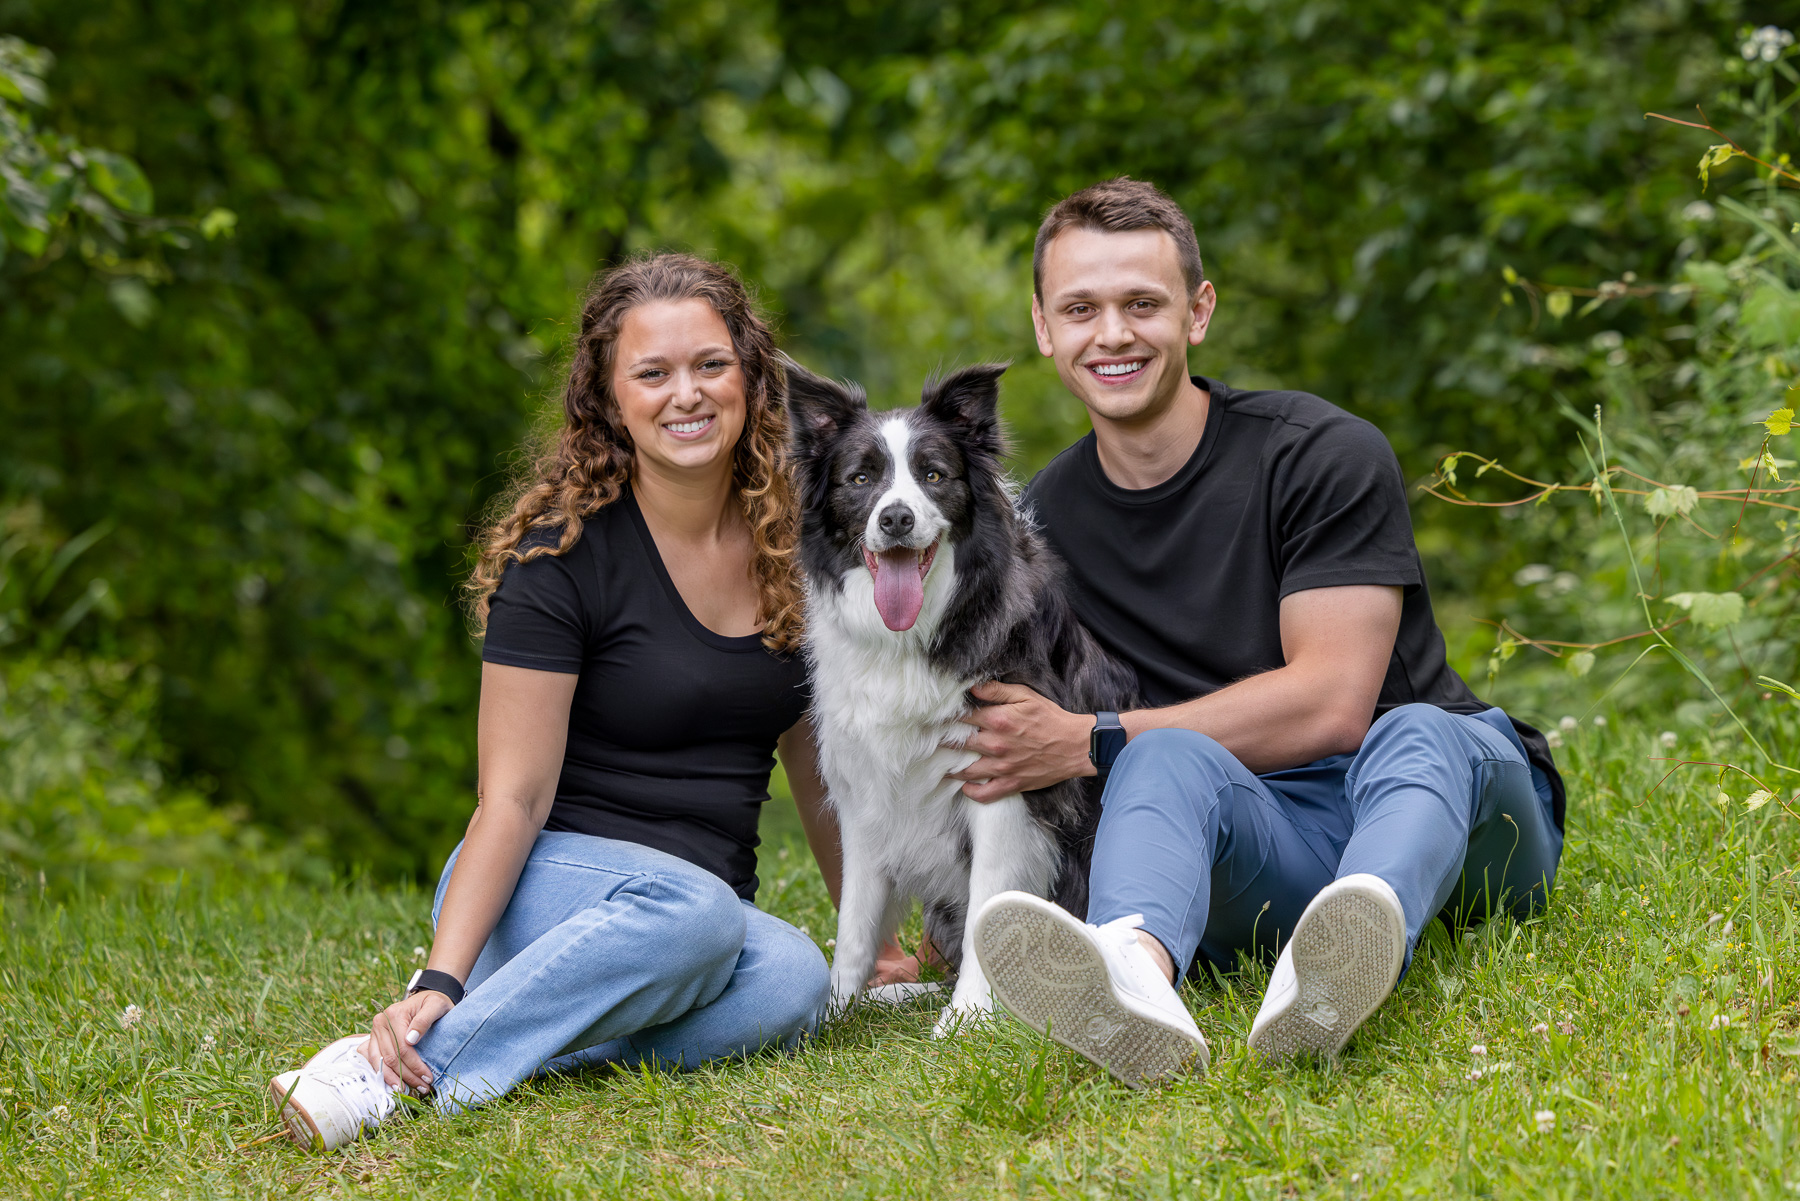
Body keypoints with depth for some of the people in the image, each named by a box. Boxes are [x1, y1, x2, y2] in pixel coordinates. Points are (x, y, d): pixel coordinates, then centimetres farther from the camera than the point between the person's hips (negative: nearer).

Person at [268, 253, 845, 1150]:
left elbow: (822, 777, 17)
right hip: (552, 884, -4)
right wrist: (442, 976, -26)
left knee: (789, 979, -33)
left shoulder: (788, 547, 7)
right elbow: (513, 798, -14)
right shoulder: (564, 553, -9)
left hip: (707, 903, 4)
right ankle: (397, 1071, -35)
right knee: (693, 909, -40)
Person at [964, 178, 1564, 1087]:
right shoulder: (1039, 524, 8)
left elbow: (1332, 703, -14)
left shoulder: (1323, 455, -6)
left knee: (1415, 737, -36)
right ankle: (1134, 972, -67)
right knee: (1166, 758, -31)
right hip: (1254, 839, 2)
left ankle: (1333, 975, -71)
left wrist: (1090, 743, -16)